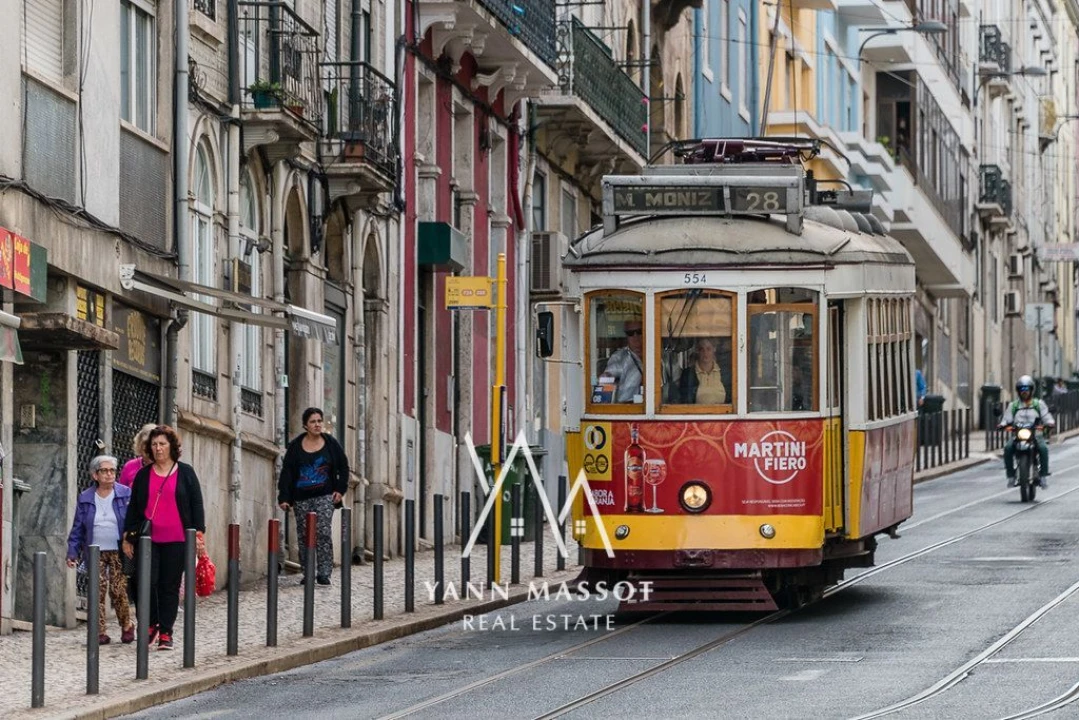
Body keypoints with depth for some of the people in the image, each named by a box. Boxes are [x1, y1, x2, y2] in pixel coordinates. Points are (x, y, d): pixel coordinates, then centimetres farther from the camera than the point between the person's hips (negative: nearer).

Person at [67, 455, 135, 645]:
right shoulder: (85, 498, 7)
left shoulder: (126, 494, 0)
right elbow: (78, 528, 9)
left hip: (119, 552, -2)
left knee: (118, 590, -6)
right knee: (97, 591, -4)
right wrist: (72, 552, 3)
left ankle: (126, 626, 15)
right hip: (95, 553, 2)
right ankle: (100, 631, 0)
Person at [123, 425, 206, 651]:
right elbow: (133, 507, 15)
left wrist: (198, 534, -2)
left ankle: (165, 633, 6)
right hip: (148, 540, 1)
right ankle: (150, 625, 9)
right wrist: (128, 537, 10)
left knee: (170, 586, 1)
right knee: (148, 583, -10)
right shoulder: (143, 475, 11)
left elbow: (197, 505, 6)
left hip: (176, 541, -1)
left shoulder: (185, 473, 6)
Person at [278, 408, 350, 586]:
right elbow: (286, 472, 0)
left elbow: (343, 467, 12)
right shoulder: (295, 446, 2)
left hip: (324, 496, -1)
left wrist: (340, 489, 1)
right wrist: (283, 498, -8)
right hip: (301, 498, 1)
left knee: (323, 532, -13)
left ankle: (324, 573, -13)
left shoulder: (331, 443, 4)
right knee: (303, 536, 3)